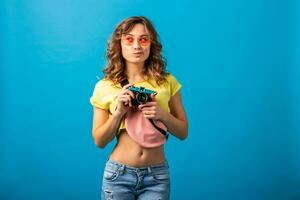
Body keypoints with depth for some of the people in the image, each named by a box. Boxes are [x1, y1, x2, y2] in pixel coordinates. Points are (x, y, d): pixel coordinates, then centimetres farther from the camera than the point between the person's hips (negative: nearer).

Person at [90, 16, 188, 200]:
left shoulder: (168, 82, 0)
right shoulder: (104, 87, -1)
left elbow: (183, 132, 5)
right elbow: (99, 141, 0)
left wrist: (162, 114, -14)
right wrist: (119, 112, -14)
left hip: (157, 175, 1)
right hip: (118, 173, 0)